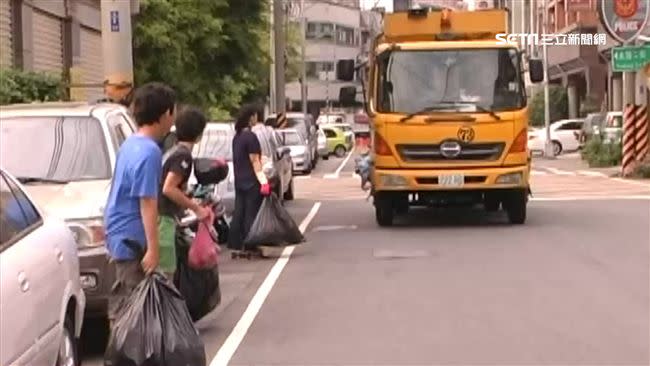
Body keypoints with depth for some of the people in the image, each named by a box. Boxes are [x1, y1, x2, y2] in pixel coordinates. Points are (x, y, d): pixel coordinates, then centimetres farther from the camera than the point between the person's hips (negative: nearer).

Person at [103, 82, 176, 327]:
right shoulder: (149, 152, -18)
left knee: (122, 299, 16)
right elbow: (147, 203, -21)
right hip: (133, 237, -10)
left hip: (120, 232, 10)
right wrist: (153, 248, -20)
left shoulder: (129, 144, 11)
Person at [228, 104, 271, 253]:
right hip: (251, 182, -8)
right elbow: (255, 161, -17)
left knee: (239, 213, 9)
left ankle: (235, 244, 11)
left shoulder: (237, 136, 12)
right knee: (251, 214, -4)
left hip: (239, 181, 8)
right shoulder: (250, 137, -14)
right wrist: (263, 181, -17)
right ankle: (250, 246, -3)